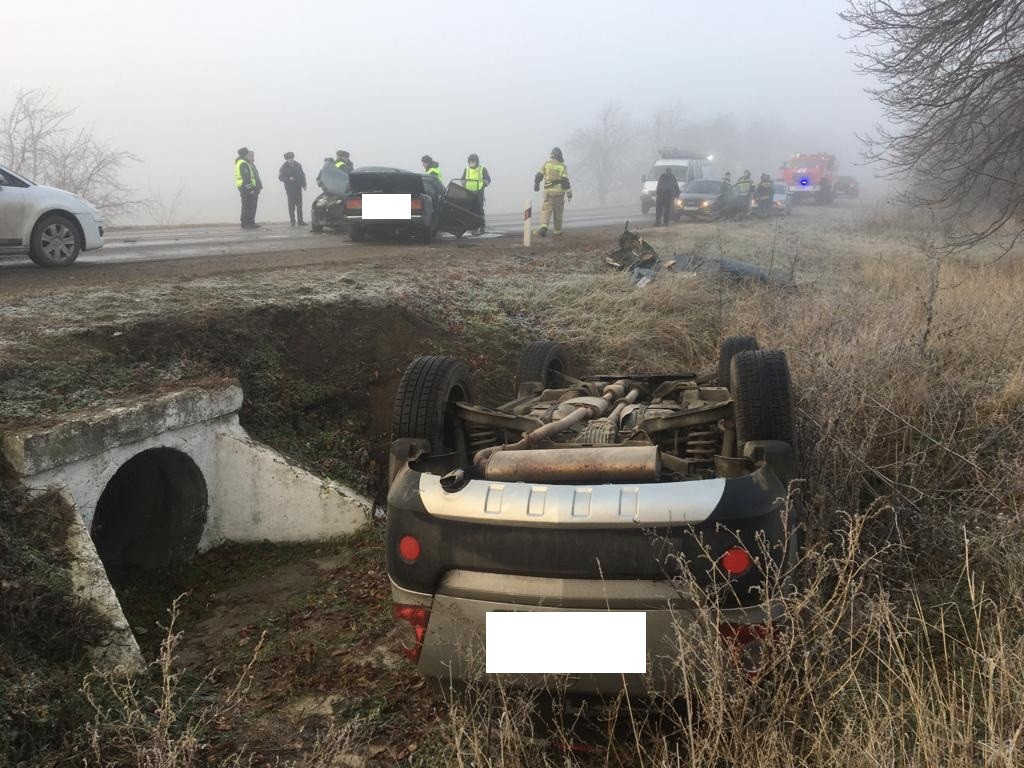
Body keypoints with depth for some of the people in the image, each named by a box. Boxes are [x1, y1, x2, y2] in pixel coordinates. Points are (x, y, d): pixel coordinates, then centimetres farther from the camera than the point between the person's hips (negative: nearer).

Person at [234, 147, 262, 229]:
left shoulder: (249, 163, 20)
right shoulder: (243, 164, -14)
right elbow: (246, 178, -21)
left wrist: (257, 187, 16)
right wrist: (250, 189, -23)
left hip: (252, 189, 10)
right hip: (247, 190, -10)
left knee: (252, 207, 12)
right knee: (247, 207, -8)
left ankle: (251, 223, 18)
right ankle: (245, 224, -5)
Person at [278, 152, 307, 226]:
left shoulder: (298, 165, 6)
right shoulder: (284, 167, -3)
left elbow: (302, 175, 12)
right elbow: (280, 177, -4)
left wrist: (304, 184, 6)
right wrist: (288, 178, -19)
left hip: (298, 188, 3)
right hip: (290, 188, -3)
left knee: (299, 205, 3)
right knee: (291, 205, -1)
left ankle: (300, 221, 6)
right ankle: (292, 221, 5)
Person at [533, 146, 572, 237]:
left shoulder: (546, 164, 1)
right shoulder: (563, 166, -4)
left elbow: (538, 176, -1)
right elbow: (565, 181, -13)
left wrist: (536, 185, 17)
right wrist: (569, 194, -9)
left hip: (548, 192, 0)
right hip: (559, 192, 0)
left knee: (546, 210, -2)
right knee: (558, 211, 15)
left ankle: (543, 227, -26)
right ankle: (558, 230, 24)